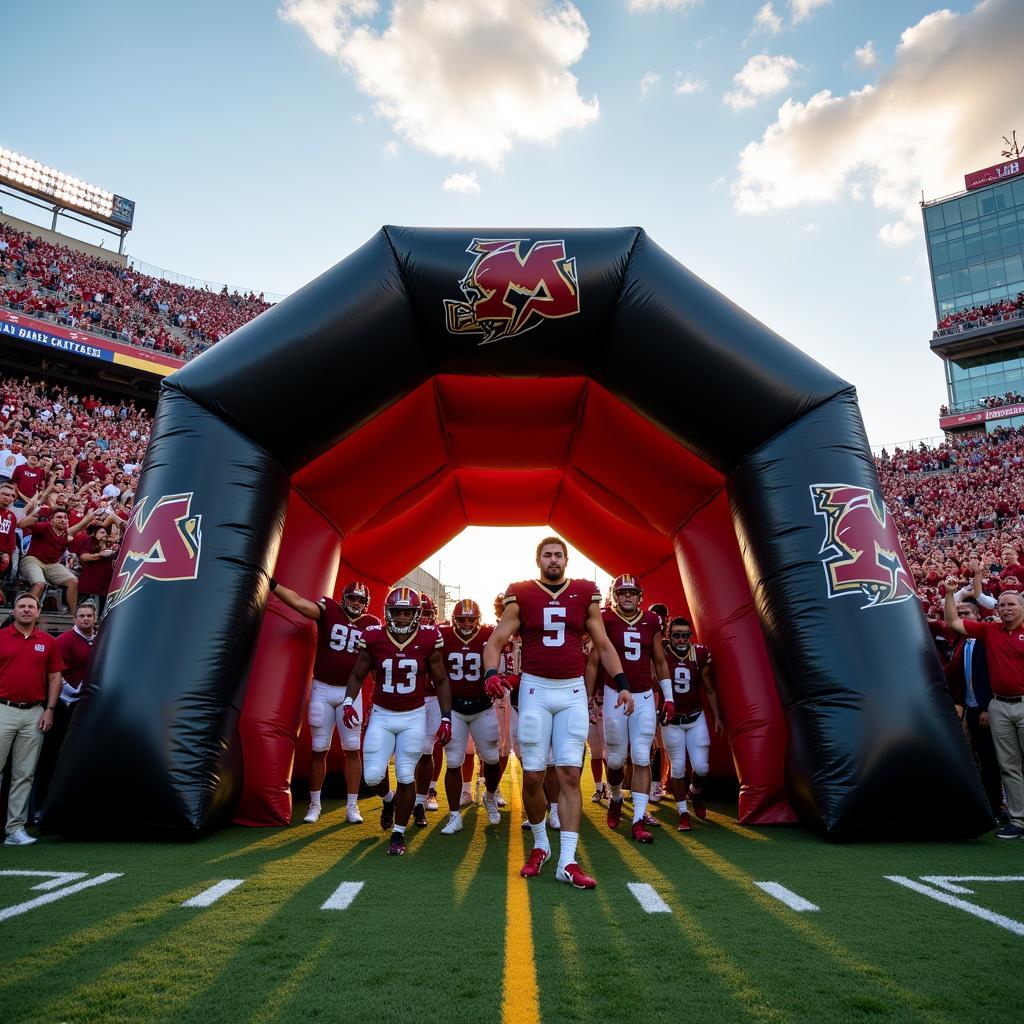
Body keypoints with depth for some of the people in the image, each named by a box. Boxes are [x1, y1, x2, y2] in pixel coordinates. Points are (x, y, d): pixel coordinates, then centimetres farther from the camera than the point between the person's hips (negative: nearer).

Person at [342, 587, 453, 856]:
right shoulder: (374, 638, -10)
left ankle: (399, 835, 20)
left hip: (414, 717, -1)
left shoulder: (428, 640, -11)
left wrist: (446, 718, -5)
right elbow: (357, 675, 5)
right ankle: (389, 800, 33)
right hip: (381, 715, 1)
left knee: (406, 777, -1)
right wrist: (349, 702, -11)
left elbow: (441, 681, 0)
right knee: (372, 776, -4)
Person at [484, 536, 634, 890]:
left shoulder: (585, 595, 5)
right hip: (535, 690, -1)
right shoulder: (521, 596, -1)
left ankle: (567, 862, 5)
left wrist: (622, 684, 2)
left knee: (570, 775, -1)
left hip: (573, 691, 1)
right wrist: (491, 673, -21)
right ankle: (540, 844, 27)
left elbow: (604, 645, 11)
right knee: (532, 776, 3)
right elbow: (495, 641, -2)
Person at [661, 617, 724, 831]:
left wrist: (717, 717, 7)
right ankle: (683, 813, 17)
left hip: (696, 718, 2)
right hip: (671, 720, -2)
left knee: (701, 767, -1)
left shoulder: (700, 655, -6)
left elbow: (710, 690, 6)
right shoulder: (661, 655, -14)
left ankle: (695, 791, 32)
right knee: (678, 767, 1)